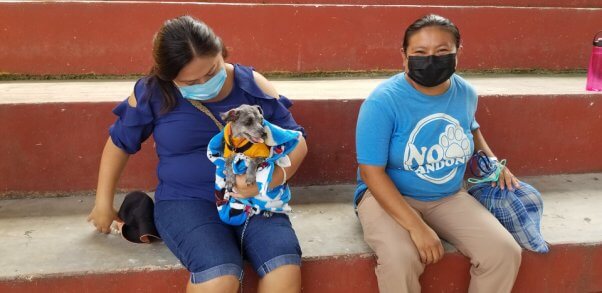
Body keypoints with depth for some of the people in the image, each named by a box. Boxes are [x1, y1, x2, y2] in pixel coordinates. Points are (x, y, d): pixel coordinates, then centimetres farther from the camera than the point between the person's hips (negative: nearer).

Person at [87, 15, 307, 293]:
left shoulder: (251, 84, -1)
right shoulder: (153, 93, -2)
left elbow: (295, 140, 2)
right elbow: (120, 142, 13)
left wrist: (270, 179, -18)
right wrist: (103, 203, 15)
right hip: (187, 201, -1)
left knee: (285, 263, -30)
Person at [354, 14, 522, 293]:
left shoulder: (466, 93, -1)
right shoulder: (383, 101, -19)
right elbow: (372, 172, -21)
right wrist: (417, 226, -28)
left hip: (448, 197, 5)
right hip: (389, 196, -5)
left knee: (505, 253, -14)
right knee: (400, 261, -34)